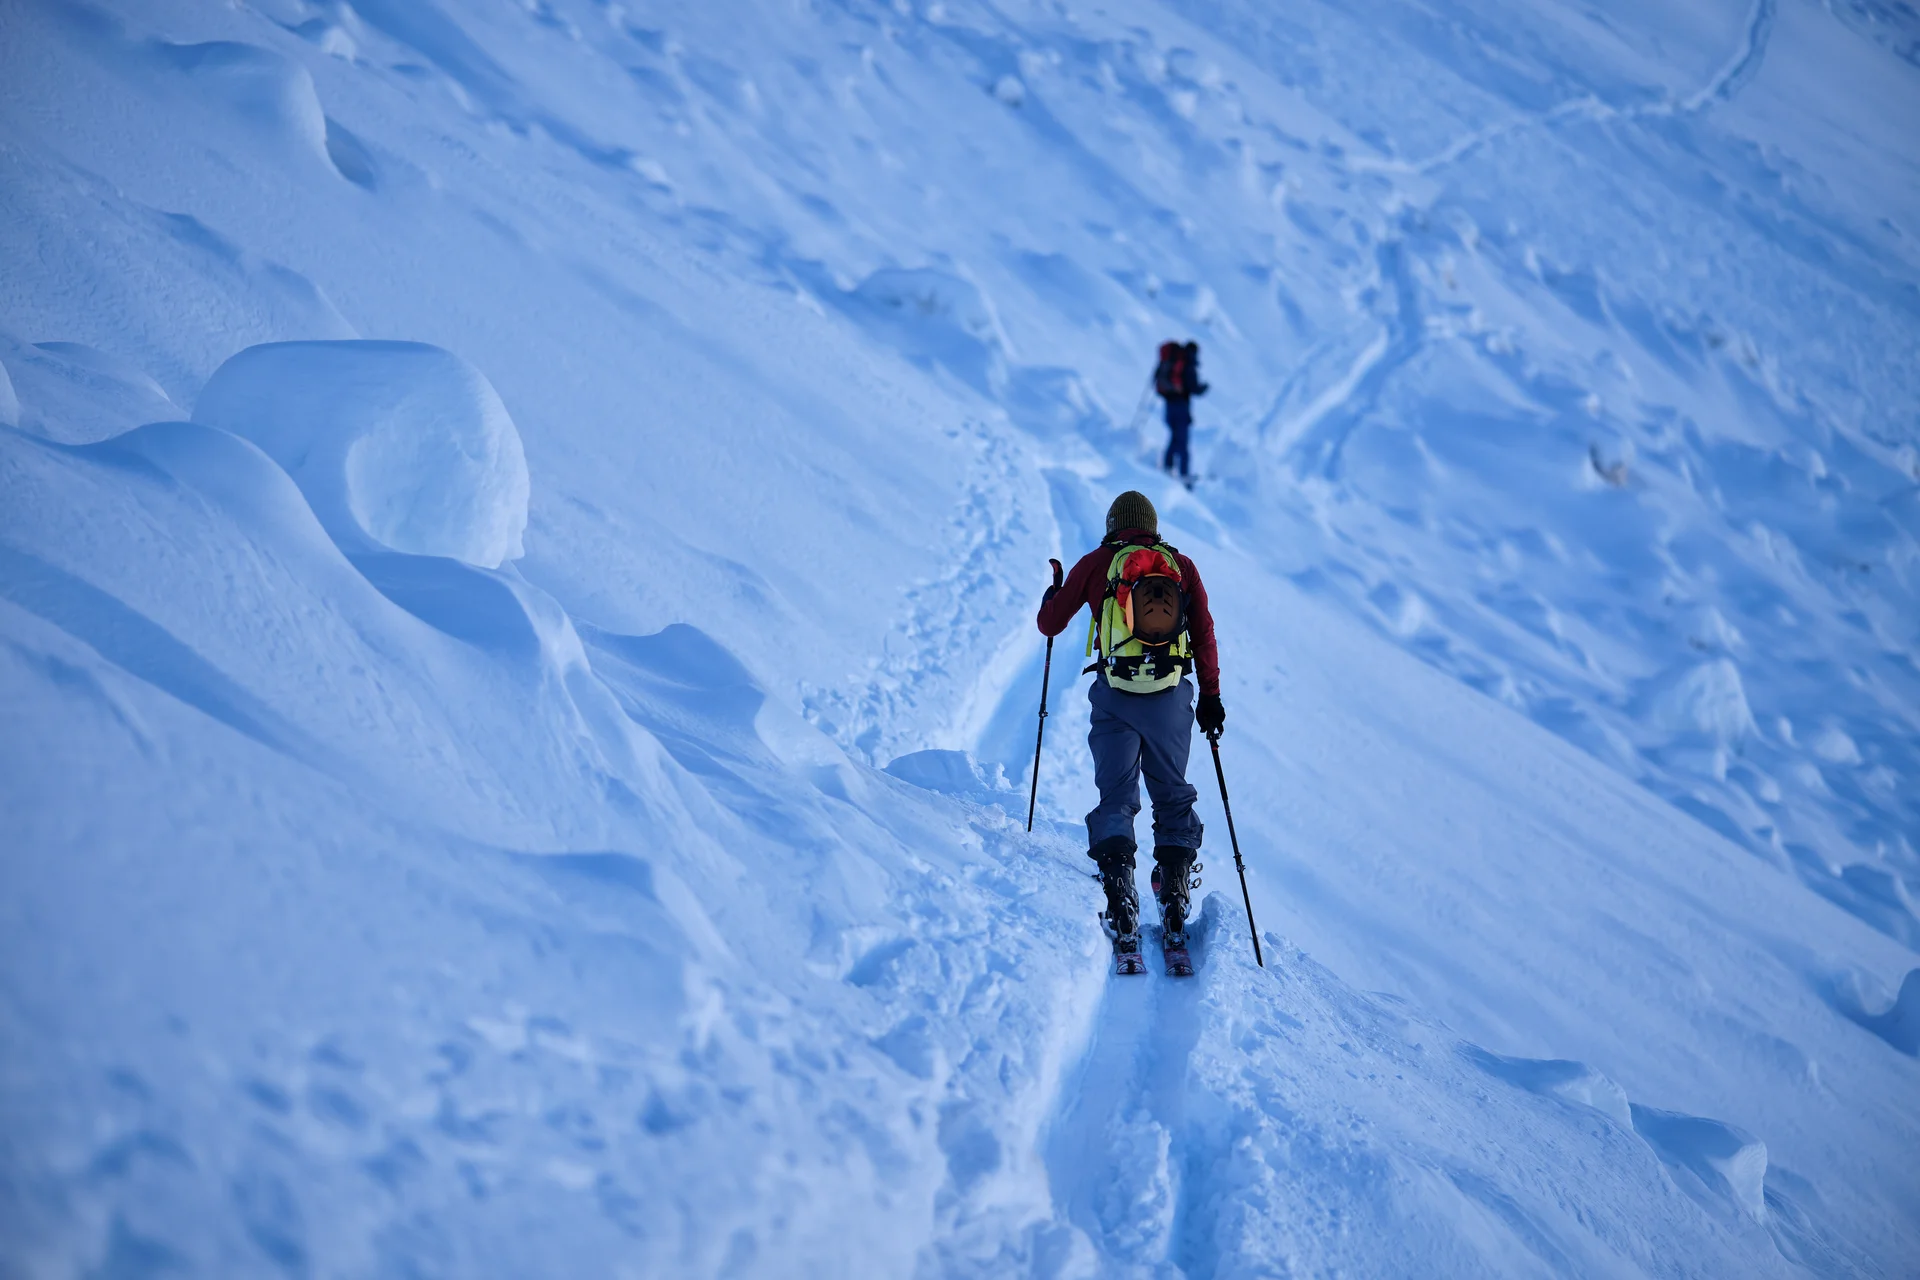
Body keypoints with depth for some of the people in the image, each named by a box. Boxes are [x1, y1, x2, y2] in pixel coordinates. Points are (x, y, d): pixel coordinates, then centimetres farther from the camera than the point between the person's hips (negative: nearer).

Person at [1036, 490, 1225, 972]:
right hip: (1172, 697, 1)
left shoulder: (1096, 563, 8)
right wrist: (1211, 696, 10)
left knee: (1116, 799, 3)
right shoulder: (1182, 565, 12)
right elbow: (1205, 634, 5)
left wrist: (1052, 597, 36)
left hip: (1115, 696, -1)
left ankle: (1121, 911, -15)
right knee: (1173, 798, 13)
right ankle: (1173, 907, 2)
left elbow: (1050, 624, 14)